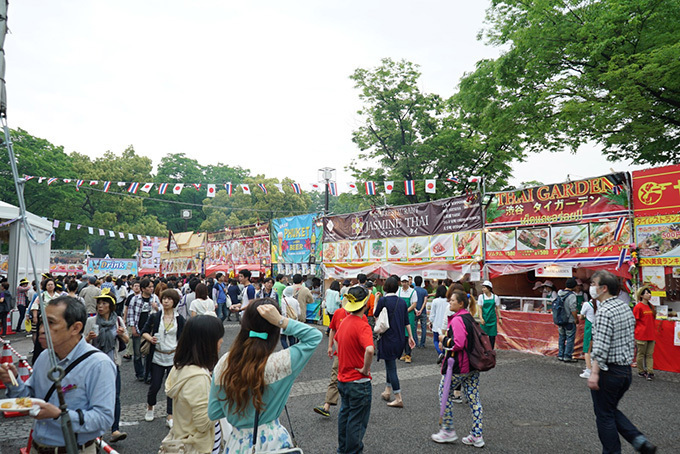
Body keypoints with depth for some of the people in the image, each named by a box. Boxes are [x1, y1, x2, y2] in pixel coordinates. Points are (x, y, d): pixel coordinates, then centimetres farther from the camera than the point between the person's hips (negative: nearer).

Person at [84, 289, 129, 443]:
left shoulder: (118, 320, 3)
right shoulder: (91, 321, 0)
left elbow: (126, 341, 8)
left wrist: (122, 334, -14)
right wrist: (89, 337, -18)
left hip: (113, 362, 0)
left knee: (115, 396, -6)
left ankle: (115, 430, -7)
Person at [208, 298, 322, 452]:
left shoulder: (224, 363, -14)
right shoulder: (278, 363, -25)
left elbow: (213, 413, -5)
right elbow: (315, 336, -16)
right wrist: (281, 321, -23)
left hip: (238, 442, 2)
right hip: (272, 442, -2)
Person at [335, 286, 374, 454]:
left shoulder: (345, 321, 1)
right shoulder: (362, 326, -25)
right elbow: (369, 350, -42)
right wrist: (366, 369, -25)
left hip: (343, 378, 8)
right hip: (358, 381, -8)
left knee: (345, 414, 24)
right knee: (357, 421, 8)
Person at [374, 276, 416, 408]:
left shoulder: (383, 300, -14)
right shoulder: (402, 301, 3)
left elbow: (375, 314, 0)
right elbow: (406, 321, 7)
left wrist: (376, 300, 10)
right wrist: (410, 336, 15)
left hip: (388, 338, -6)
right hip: (400, 338, 6)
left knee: (391, 366, 1)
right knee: (390, 364, 22)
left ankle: (398, 399, 3)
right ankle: (387, 391, 32)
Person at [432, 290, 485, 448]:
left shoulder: (457, 320, -19)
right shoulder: (470, 317, 11)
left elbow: (458, 344, -27)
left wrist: (444, 341, -10)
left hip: (458, 366, -9)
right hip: (473, 366, 9)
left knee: (444, 393, 8)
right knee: (473, 398, 11)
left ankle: (448, 431, 17)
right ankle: (477, 436, 17)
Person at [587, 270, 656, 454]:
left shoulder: (604, 311, -20)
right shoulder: (626, 307, 8)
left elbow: (601, 347, -26)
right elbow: (631, 341, 15)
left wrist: (594, 373, -23)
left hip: (608, 371, -9)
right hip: (626, 370, 9)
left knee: (604, 415, 7)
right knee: (611, 410, 23)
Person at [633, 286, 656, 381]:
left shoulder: (651, 306, 10)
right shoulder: (638, 307, -10)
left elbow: (653, 320, 19)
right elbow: (634, 322, -8)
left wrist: (654, 331, 14)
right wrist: (634, 335, -9)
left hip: (651, 335, 6)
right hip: (641, 335, -6)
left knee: (650, 354, 6)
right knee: (641, 354, 5)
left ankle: (650, 372, 9)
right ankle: (641, 371, 16)